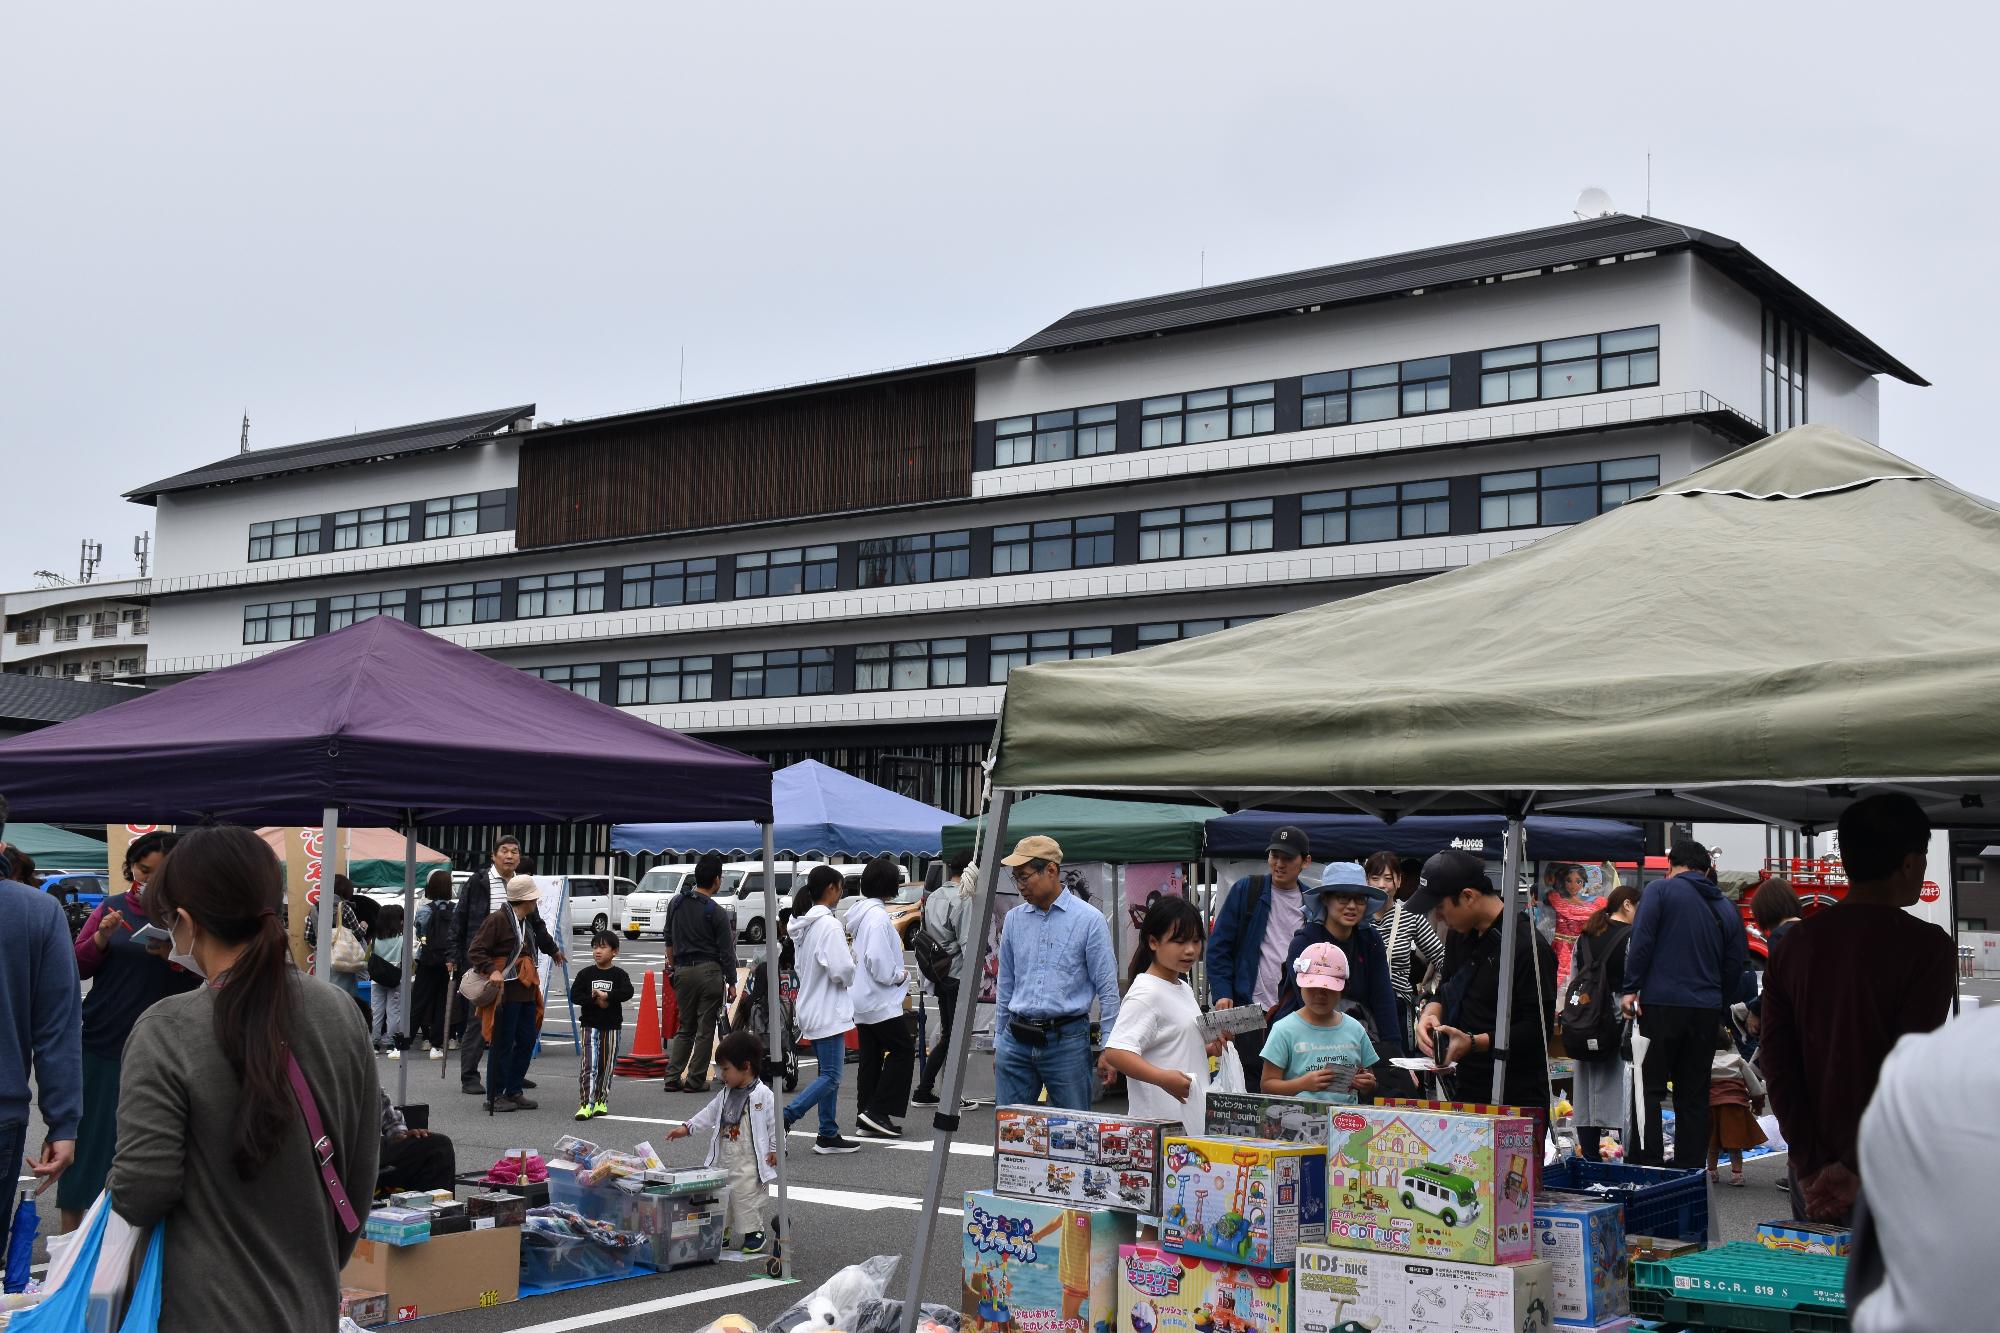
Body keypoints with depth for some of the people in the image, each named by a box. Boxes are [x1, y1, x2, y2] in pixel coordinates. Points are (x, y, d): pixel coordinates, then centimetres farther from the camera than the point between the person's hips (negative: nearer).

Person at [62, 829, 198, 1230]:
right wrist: (102, 936, -12)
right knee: (88, 1140, 4)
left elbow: (204, 979, -3)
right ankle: (71, 1233, 15)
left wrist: (175, 956, -22)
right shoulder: (114, 906, 6)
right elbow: (78, 967, 6)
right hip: (101, 1046, 2)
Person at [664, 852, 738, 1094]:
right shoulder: (717, 913, -10)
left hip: (682, 972, 5)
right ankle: (695, 1080, 4)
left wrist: (672, 966, 25)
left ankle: (673, 1077, 8)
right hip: (709, 972, -5)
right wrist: (732, 983, 0)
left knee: (685, 1028, 15)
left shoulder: (676, 903, 5)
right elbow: (726, 953, -7)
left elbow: (669, 940, 14)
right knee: (705, 1030, 3)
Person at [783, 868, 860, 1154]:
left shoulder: (803, 924, 10)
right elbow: (841, 970, -23)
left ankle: (828, 1135, 17)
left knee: (828, 1074, 14)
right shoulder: (829, 924, -18)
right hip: (828, 1011, -10)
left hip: (811, 1008, 10)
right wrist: (852, 968, -1)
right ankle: (783, 1121, -12)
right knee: (830, 1077, -6)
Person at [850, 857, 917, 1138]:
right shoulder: (877, 916, -19)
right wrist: (899, 975, -10)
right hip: (881, 1000, -10)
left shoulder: (863, 912, 12)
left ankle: (866, 1115, 14)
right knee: (903, 1050, -4)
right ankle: (879, 1113, -7)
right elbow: (877, 960, -25)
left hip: (863, 999, 10)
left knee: (871, 1057, 11)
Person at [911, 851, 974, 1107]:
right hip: (957, 974, -8)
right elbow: (966, 942, -18)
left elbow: (926, 933, 13)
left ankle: (924, 1091, 16)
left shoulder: (934, 896, 13)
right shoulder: (963, 900, -14)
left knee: (946, 1035, 15)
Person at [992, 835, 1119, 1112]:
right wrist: (998, 1041, 17)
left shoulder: (1089, 920, -4)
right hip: (1016, 1041, 4)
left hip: (1067, 1040, -4)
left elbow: (1107, 988, -3)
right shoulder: (1014, 920, 10)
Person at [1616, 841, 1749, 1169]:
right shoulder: (1727, 908, 14)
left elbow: (1641, 941, -10)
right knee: (1694, 1093, 10)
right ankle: (1690, 1168, 11)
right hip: (1707, 1010, 4)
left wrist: (1629, 989, -8)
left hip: (1662, 1005, -4)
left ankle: (1647, 1164, -9)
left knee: (1650, 1088, -1)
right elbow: (1736, 965, 16)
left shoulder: (1661, 889, 0)